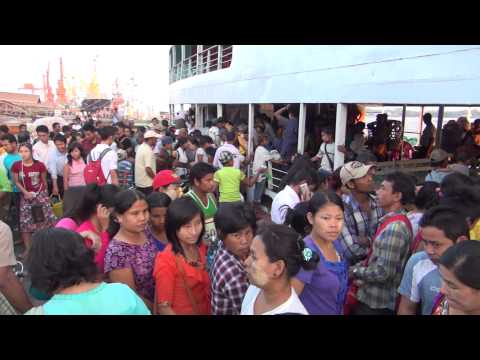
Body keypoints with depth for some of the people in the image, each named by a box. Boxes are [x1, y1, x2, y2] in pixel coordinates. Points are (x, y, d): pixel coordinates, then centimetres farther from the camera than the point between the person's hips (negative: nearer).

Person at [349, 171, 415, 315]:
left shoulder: (394, 228, -24)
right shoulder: (392, 221, 6)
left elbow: (382, 273, -25)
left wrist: (354, 271, -11)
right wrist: (359, 266, -1)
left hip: (377, 304, -8)